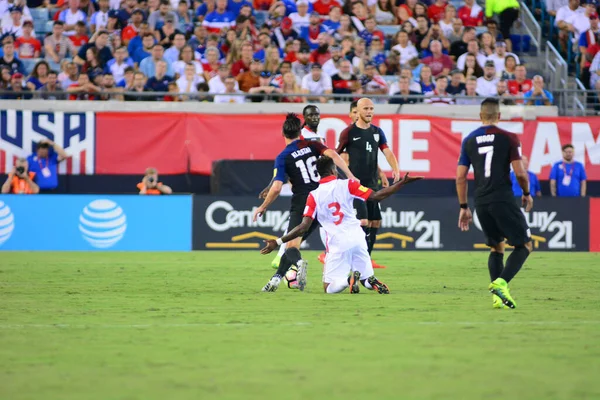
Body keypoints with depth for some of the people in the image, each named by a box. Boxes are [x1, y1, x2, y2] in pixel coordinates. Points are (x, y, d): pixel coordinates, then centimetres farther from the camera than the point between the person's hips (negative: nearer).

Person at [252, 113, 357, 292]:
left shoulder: (282, 158, -2)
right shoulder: (312, 145, 6)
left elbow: (276, 188, -11)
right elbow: (332, 155, -12)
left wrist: (262, 207, 3)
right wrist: (350, 176, -14)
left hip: (301, 204, -4)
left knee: (291, 246, -5)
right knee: (292, 243, 17)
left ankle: (299, 262, -41)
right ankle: (276, 279, 12)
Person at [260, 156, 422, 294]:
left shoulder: (314, 196, 0)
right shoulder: (346, 185, 1)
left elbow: (304, 227, -6)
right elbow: (376, 196, -3)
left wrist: (278, 242, 0)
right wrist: (402, 182, 4)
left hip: (337, 244, -2)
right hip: (357, 240, 2)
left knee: (329, 288, 6)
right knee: (367, 279, 17)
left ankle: (348, 279, -26)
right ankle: (372, 282, -20)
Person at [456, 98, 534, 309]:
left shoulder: (469, 141, 9)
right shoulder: (508, 138, -2)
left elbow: (460, 177, 8)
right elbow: (520, 173, -7)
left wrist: (464, 207, 16)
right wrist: (527, 193, 12)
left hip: (481, 202, 5)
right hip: (503, 200, -5)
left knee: (496, 248, 19)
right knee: (524, 245, 4)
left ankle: (498, 296, 6)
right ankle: (500, 282, -18)